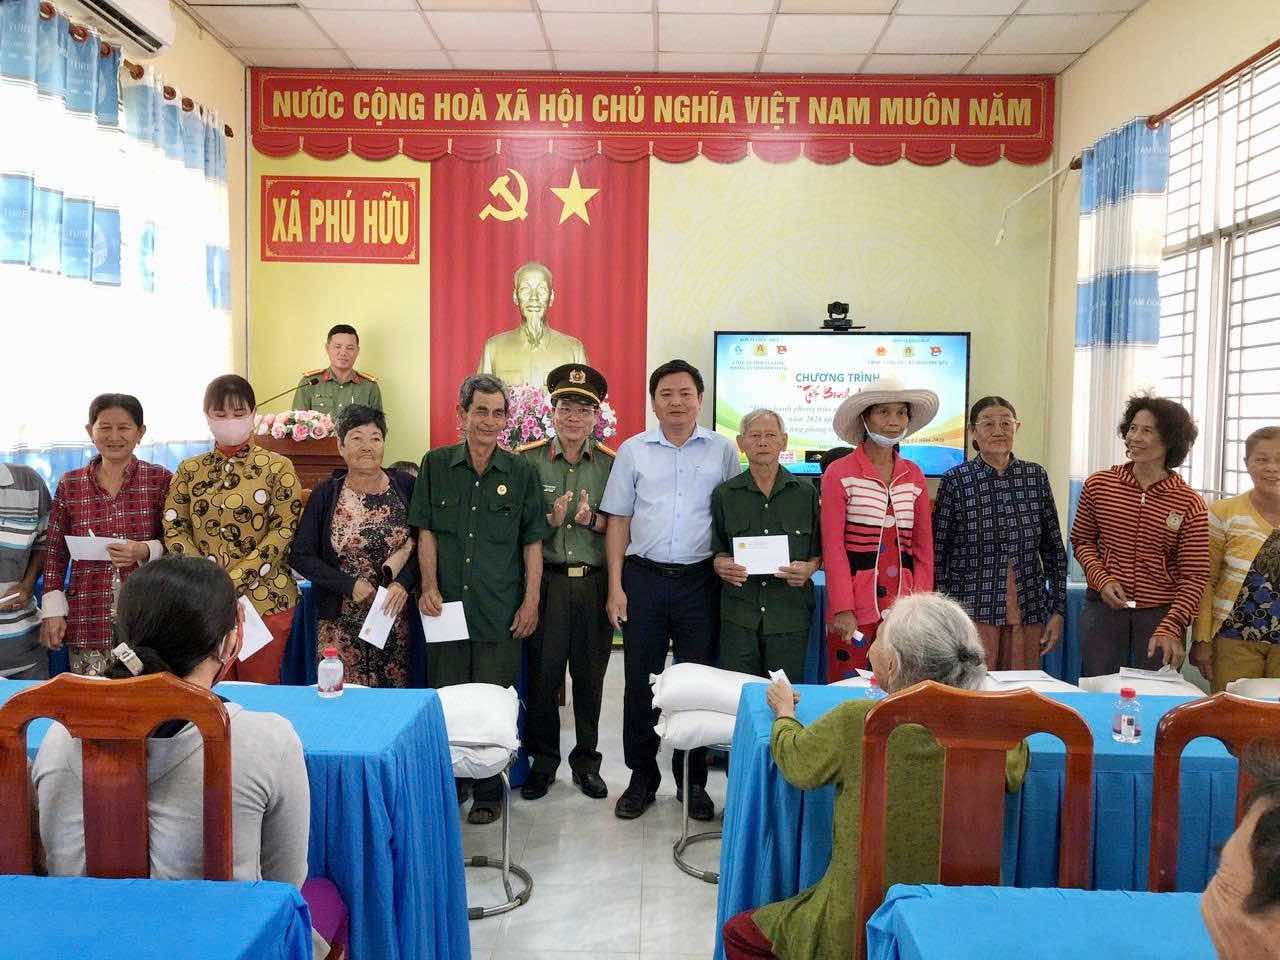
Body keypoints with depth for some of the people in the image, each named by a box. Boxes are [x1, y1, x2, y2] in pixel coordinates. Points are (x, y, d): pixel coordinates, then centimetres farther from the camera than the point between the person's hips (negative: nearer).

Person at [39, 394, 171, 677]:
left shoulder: (160, 479, 2)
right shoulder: (70, 484, 7)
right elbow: (55, 553, 10)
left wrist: (146, 551, -15)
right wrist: (53, 611, 3)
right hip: (88, 619, 2)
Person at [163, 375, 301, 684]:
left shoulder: (277, 467, -1)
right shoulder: (190, 470, 9)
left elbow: (286, 529, -8)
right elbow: (173, 528, 4)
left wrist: (234, 580, -15)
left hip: (264, 599, -3)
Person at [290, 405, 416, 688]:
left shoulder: (405, 487, 1)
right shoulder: (325, 495, 0)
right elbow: (300, 556, -1)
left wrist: (404, 583, -12)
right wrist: (349, 585, -10)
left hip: (395, 618, 1)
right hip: (341, 621, -1)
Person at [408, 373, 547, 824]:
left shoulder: (522, 472, 4)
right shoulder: (436, 465, 5)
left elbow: (532, 542, 4)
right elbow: (426, 531, 4)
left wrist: (531, 601, -1)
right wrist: (429, 587, -7)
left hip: (501, 613, -1)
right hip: (446, 606, 1)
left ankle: (489, 791, 19)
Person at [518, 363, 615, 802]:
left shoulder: (613, 463, 3)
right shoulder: (527, 460, 1)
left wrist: (593, 520, -15)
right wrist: (550, 520, -15)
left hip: (595, 584, 1)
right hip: (545, 581, -1)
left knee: (590, 676, 9)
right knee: (542, 674, 4)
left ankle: (586, 761, 26)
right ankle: (542, 761, 22)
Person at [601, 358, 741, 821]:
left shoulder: (723, 450, 5)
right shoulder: (633, 450, 5)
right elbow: (618, 522, 5)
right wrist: (615, 587, -1)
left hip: (700, 580, 0)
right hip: (643, 578, 1)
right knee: (640, 682, 6)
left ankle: (693, 781, 21)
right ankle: (642, 778, 21)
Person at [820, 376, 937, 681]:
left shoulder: (914, 476, 11)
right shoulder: (840, 473, -2)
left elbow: (924, 547, 12)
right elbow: (833, 546, -6)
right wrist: (842, 609, -11)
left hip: (903, 605, 4)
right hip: (855, 608, -4)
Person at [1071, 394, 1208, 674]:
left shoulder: (1189, 503, -7)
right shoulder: (1098, 485, -2)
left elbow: (1194, 577, -8)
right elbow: (1081, 540, 9)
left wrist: (1171, 627, -20)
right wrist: (1102, 580, -8)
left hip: (1161, 614, -1)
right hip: (1103, 607, 1)